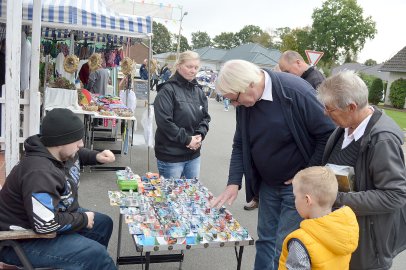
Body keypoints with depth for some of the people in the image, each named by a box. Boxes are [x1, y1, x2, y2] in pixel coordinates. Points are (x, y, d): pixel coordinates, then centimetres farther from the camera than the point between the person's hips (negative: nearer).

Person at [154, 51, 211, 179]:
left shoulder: (198, 91, 10)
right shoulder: (167, 90, -11)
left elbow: (205, 117, 12)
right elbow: (164, 121, -19)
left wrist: (200, 135, -7)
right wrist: (187, 139, -17)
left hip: (194, 154, 6)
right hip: (171, 155, -6)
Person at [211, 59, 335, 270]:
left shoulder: (296, 92, -24)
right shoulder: (244, 102, -3)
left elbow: (328, 134, -19)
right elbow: (240, 145, 5)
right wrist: (234, 183, -5)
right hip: (268, 184, 6)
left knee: (284, 249, 0)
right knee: (265, 240, 16)